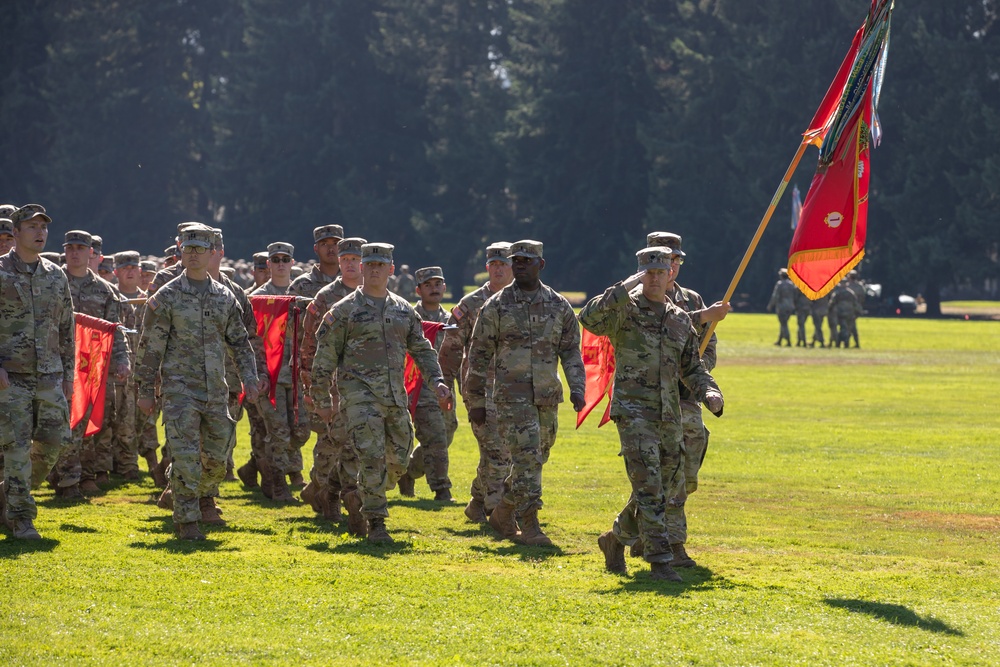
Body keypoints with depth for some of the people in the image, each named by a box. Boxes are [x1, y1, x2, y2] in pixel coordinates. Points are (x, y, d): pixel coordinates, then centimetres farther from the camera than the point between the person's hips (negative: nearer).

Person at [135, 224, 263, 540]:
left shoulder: (225, 297, 9)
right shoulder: (166, 297, -3)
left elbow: (240, 342, 15)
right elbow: (150, 347, -2)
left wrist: (250, 377, 3)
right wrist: (145, 390, -4)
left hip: (216, 390, 4)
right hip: (180, 389, -4)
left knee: (217, 454, 11)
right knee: (186, 455, -11)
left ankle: (205, 499, 37)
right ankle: (186, 520, -6)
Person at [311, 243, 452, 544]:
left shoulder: (403, 310, 13)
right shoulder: (345, 310, -1)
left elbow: (422, 349, 16)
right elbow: (324, 357, 1)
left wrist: (437, 381, 0)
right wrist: (322, 400, -1)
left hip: (396, 396, 5)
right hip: (360, 393, -5)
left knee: (398, 461, 8)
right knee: (372, 457, -16)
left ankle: (359, 498, 33)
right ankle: (376, 524, -10)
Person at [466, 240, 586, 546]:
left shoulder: (559, 306, 9)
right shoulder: (497, 306, 0)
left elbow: (571, 351, 10)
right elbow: (479, 354, 3)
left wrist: (577, 388, -4)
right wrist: (476, 401, 1)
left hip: (548, 396, 4)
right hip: (512, 395, -4)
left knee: (533, 460, 11)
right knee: (526, 457, -15)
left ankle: (503, 513, 29)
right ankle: (530, 526, -13)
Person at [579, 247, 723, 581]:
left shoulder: (681, 319, 14)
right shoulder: (625, 309, -3)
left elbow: (692, 368, 20)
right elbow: (589, 319, -23)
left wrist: (709, 392, 0)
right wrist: (624, 290, -28)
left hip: (669, 416, 6)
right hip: (633, 412, -6)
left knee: (656, 491, 13)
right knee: (648, 488, -15)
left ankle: (616, 538, 34)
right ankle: (660, 560, -14)